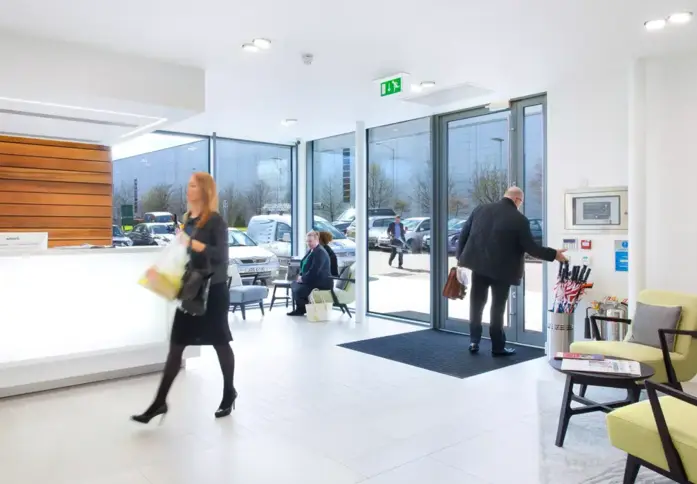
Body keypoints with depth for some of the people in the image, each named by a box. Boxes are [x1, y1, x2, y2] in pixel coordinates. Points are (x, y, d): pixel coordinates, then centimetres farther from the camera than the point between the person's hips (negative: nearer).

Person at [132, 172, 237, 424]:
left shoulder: (216, 221, -10)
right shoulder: (187, 220, 11)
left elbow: (221, 255, -20)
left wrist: (193, 243, -30)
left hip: (213, 290, -6)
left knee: (220, 343, 8)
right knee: (176, 345, 5)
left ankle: (229, 393, 26)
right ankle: (160, 402, 11)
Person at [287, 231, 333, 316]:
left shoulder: (320, 252, -20)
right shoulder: (311, 250, 11)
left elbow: (314, 271, -25)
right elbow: (304, 264, 21)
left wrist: (303, 278, -15)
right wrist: (301, 275, 4)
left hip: (321, 283, -11)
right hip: (312, 280, 11)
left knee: (298, 290, -24)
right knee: (294, 284, 16)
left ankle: (302, 310, 4)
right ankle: (299, 308, 18)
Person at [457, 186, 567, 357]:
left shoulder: (481, 209, 3)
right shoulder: (519, 219, -10)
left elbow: (464, 233, 4)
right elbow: (531, 247, -9)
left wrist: (460, 257, 13)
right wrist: (554, 254, 4)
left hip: (478, 264, 4)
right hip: (501, 269, -3)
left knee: (477, 304, 14)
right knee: (498, 307, 7)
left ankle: (474, 341, 18)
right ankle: (498, 347, 15)